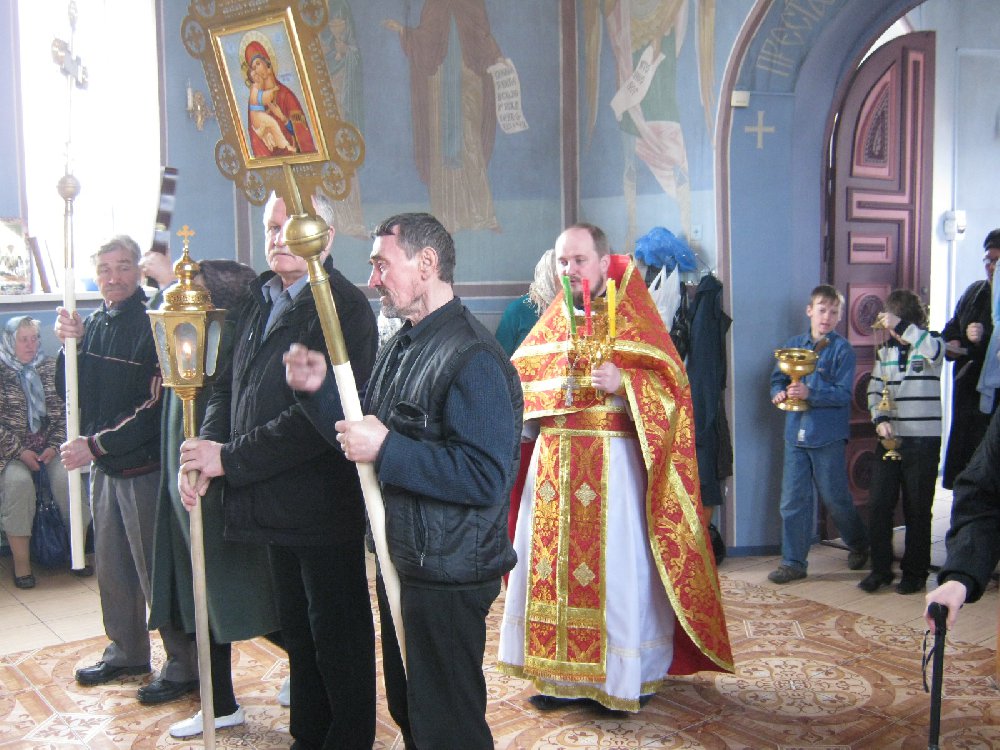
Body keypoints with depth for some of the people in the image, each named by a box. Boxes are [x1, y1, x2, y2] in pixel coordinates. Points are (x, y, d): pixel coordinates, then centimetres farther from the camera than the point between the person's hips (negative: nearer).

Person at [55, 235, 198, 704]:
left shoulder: (154, 324, -14)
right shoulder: (94, 323, 8)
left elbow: (155, 406, -19)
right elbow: (68, 390, 7)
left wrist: (97, 444, -19)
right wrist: (70, 343, -8)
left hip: (144, 467, -7)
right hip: (102, 466, 8)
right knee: (111, 567, 18)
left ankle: (184, 667, 12)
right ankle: (126, 652, 35)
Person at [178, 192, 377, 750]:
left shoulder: (344, 307, -16)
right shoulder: (259, 299, 11)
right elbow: (231, 386, 13)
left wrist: (230, 457, -20)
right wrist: (206, 448, -5)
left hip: (326, 505, -8)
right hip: (275, 504, 8)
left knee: (338, 636, 5)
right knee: (298, 630, 21)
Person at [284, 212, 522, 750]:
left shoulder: (472, 357, -21)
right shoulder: (401, 347, 11)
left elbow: (486, 478, -28)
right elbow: (363, 436, 15)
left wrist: (386, 450, -27)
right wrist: (320, 389, -1)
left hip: (448, 578, -9)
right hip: (400, 565, 10)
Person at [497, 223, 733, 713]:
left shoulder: (634, 316, -1)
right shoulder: (552, 321, 14)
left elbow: (671, 382, -8)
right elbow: (520, 380, 19)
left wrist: (622, 383, -24)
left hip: (613, 465, -5)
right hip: (553, 467, 5)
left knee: (617, 568, 0)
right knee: (550, 564, 6)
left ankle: (627, 677, 13)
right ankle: (562, 673, 18)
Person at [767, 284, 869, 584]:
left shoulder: (841, 349, -5)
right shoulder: (793, 345, 9)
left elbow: (843, 394, -12)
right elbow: (777, 378, 16)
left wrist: (810, 393, -25)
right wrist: (779, 394, -6)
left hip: (828, 437, -4)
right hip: (796, 433, 4)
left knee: (835, 498, 7)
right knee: (792, 500, 4)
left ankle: (859, 544, 34)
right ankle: (793, 562, 13)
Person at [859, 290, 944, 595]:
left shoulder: (929, 345, -3)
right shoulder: (886, 349, 11)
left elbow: (935, 348, -28)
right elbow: (874, 390, 11)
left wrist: (900, 326, -23)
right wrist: (880, 419, -6)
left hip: (923, 440, -4)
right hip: (889, 438, 4)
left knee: (917, 509, 3)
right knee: (878, 504, 2)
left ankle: (915, 573, 15)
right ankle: (880, 569, 14)